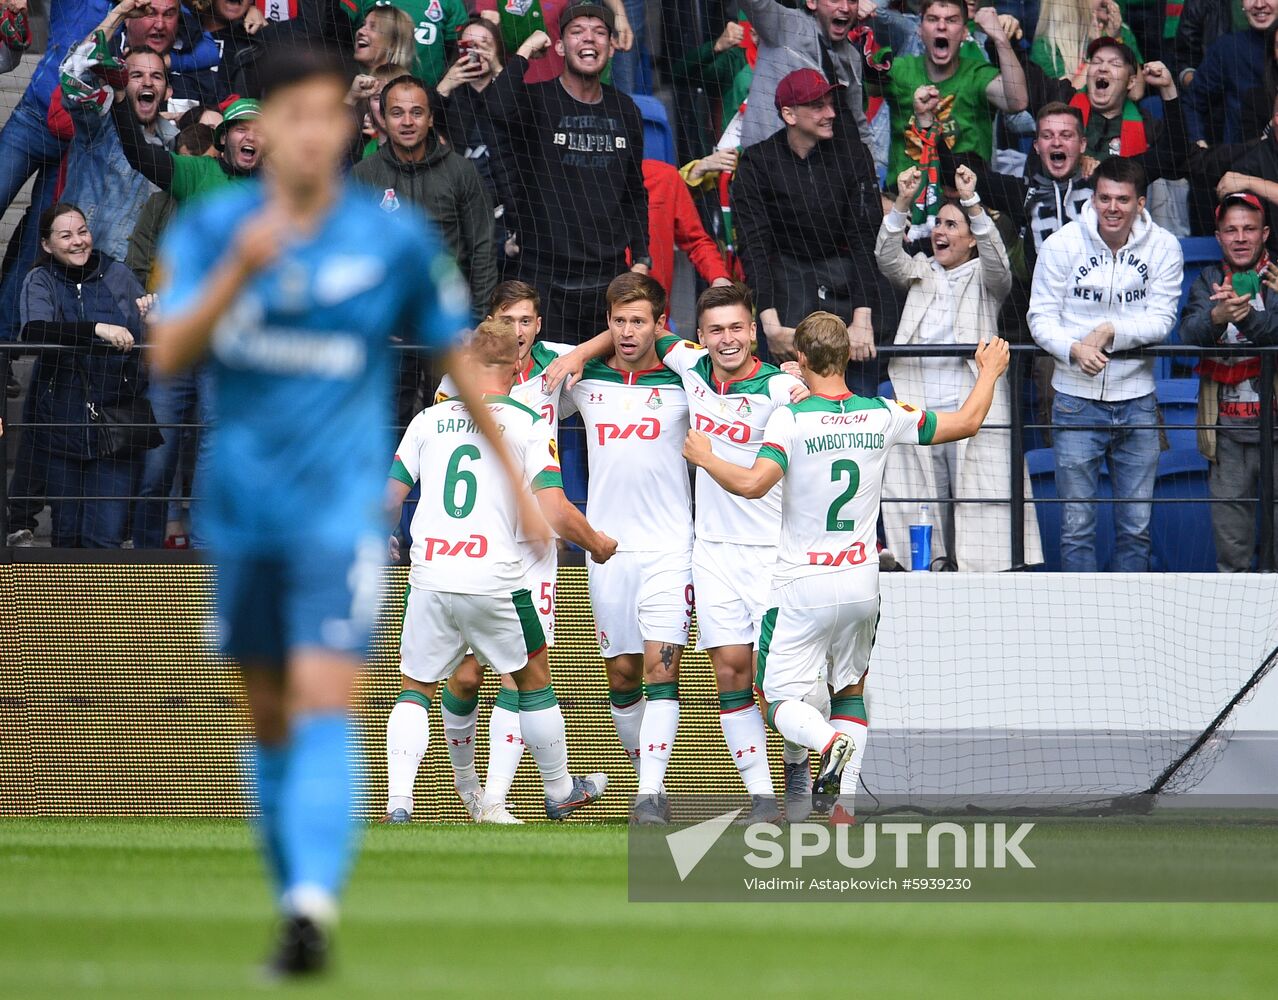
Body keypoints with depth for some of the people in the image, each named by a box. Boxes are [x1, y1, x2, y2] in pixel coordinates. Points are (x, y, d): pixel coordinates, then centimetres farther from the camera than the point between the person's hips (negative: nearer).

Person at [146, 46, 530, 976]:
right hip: (242, 509, 3)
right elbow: (169, 355, -12)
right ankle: (295, 902, 25)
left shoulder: (396, 241, -4)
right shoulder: (213, 228, -1)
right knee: (271, 720, 13)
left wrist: (517, 479, 13)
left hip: (341, 514, -3)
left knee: (324, 712, -18)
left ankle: (313, 904, -30)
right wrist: (239, 271, -27)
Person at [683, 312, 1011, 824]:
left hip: (802, 587, -4)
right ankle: (846, 804, 7)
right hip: (861, 582, 4)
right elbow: (966, 422, 10)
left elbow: (754, 483, -26)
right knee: (851, 691, 19)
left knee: (780, 697, 2)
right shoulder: (882, 416, -1)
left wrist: (705, 457, -9)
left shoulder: (791, 419, -14)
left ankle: (830, 744, -30)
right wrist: (989, 372, 28)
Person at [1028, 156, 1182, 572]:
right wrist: (1073, 349, -22)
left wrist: (1111, 332, -20)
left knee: (1136, 524, 7)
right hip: (1076, 400, -1)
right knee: (1077, 523, 0)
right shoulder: (1063, 244, -3)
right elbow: (1041, 316, -3)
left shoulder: (1163, 247, 0)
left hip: (1137, 401, 1)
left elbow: (1161, 319, -4)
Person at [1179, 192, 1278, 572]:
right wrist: (1217, 317, -30)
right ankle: (1232, 579, 15)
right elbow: (1190, 333, -8)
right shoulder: (1208, 281, 10)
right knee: (1229, 499, 6)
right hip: (1226, 421, 3)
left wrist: (1245, 315, -36)